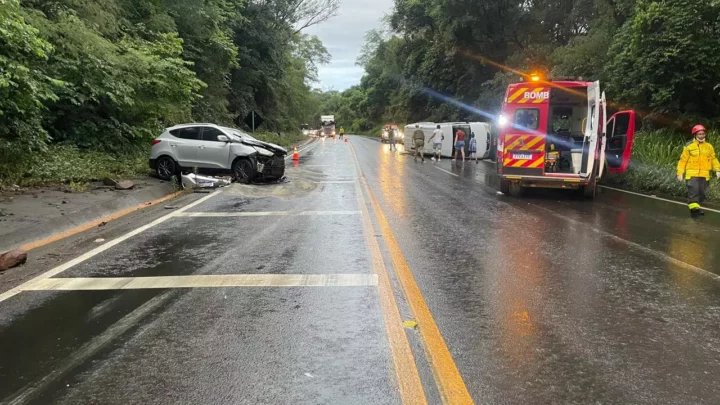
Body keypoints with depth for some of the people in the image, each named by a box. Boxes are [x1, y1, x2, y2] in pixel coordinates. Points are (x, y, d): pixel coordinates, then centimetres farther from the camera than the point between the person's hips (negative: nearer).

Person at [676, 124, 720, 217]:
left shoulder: (709, 146, 10)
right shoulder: (689, 147, -3)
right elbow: (683, 160, -2)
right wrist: (680, 173, -5)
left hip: (704, 175, 4)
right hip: (692, 174, -4)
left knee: (701, 193, 8)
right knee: (693, 191, -16)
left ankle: (695, 209, 18)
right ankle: (694, 207, -21)